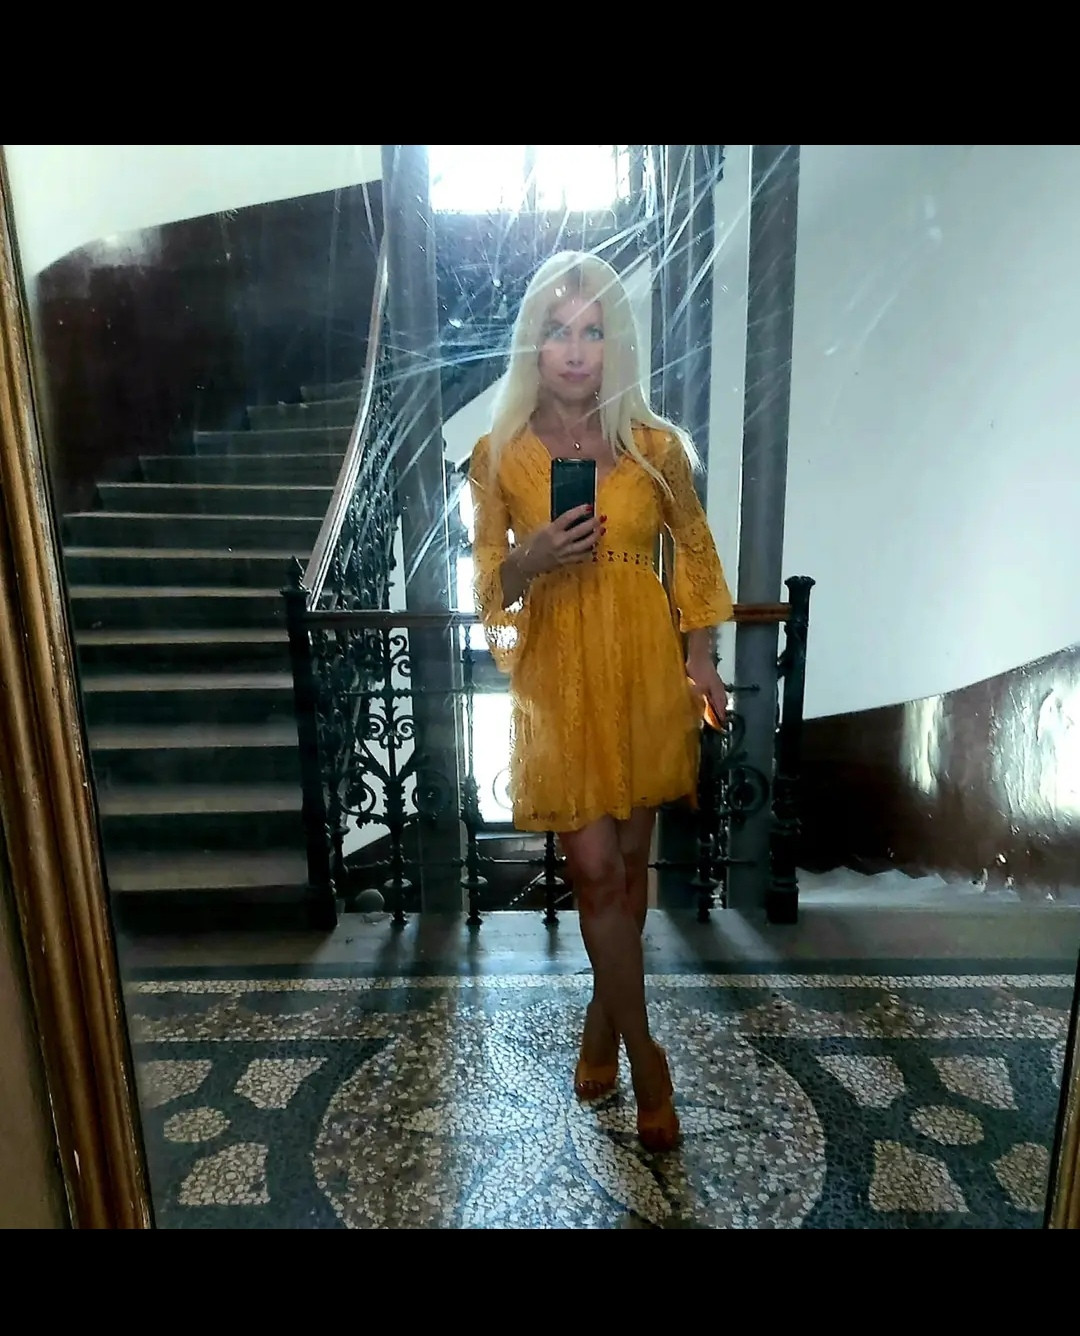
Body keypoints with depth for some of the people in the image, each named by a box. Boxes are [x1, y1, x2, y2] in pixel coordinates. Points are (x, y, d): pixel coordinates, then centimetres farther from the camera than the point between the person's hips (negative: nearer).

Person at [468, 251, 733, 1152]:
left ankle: (603, 1020, 37)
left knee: (630, 858, 12)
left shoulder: (655, 445, -3)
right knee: (595, 868, -1)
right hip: (558, 675, -1)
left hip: (645, 667, 2)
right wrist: (536, 557, -20)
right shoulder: (499, 455, -4)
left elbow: (695, 549, 8)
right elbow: (489, 584, 1)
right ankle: (645, 1058, 19)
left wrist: (701, 656, 3)